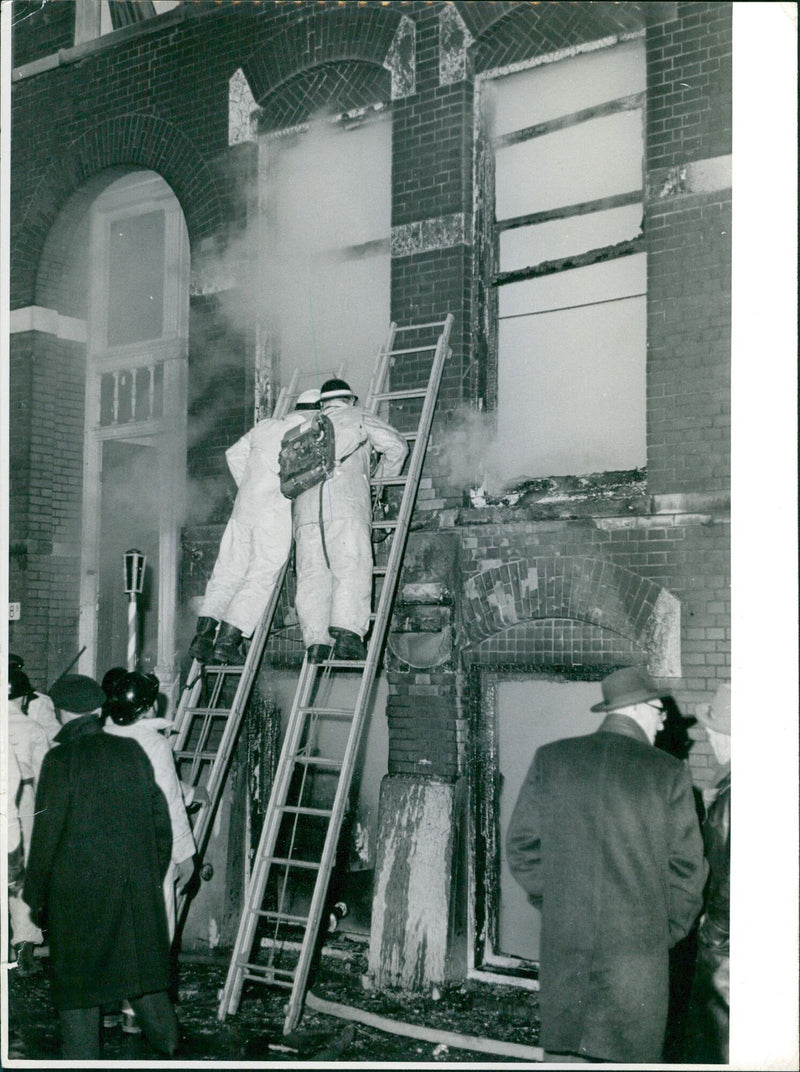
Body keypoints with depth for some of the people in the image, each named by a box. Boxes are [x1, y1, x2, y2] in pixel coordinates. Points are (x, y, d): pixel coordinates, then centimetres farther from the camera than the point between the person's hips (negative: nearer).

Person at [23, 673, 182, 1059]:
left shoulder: (61, 760, -11)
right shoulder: (132, 751, 3)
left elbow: (46, 833, -11)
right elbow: (160, 819, 8)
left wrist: (35, 897, 0)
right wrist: (155, 875, 18)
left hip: (79, 888, -5)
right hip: (139, 883, 5)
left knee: (76, 974, 8)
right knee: (142, 966, 18)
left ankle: (82, 1057, 13)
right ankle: (169, 1043, 25)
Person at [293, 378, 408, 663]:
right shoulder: (357, 417, 22)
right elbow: (396, 445, 18)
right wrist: (381, 478, 33)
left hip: (305, 504, 4)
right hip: (346, 502, -3)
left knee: (311, 575, -5)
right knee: (352, 569, -12)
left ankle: (315, 638, -20)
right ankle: (347, 629, -31)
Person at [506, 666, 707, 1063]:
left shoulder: (549, 759, 3)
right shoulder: (668, 772, -3)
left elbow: (522, 846, 5)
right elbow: (686, 864, 0)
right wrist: (669, 930, 14)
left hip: (563, 943, 3)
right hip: (638, 943, -2)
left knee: (564, 1051, 12)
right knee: (630, 1053, 7)